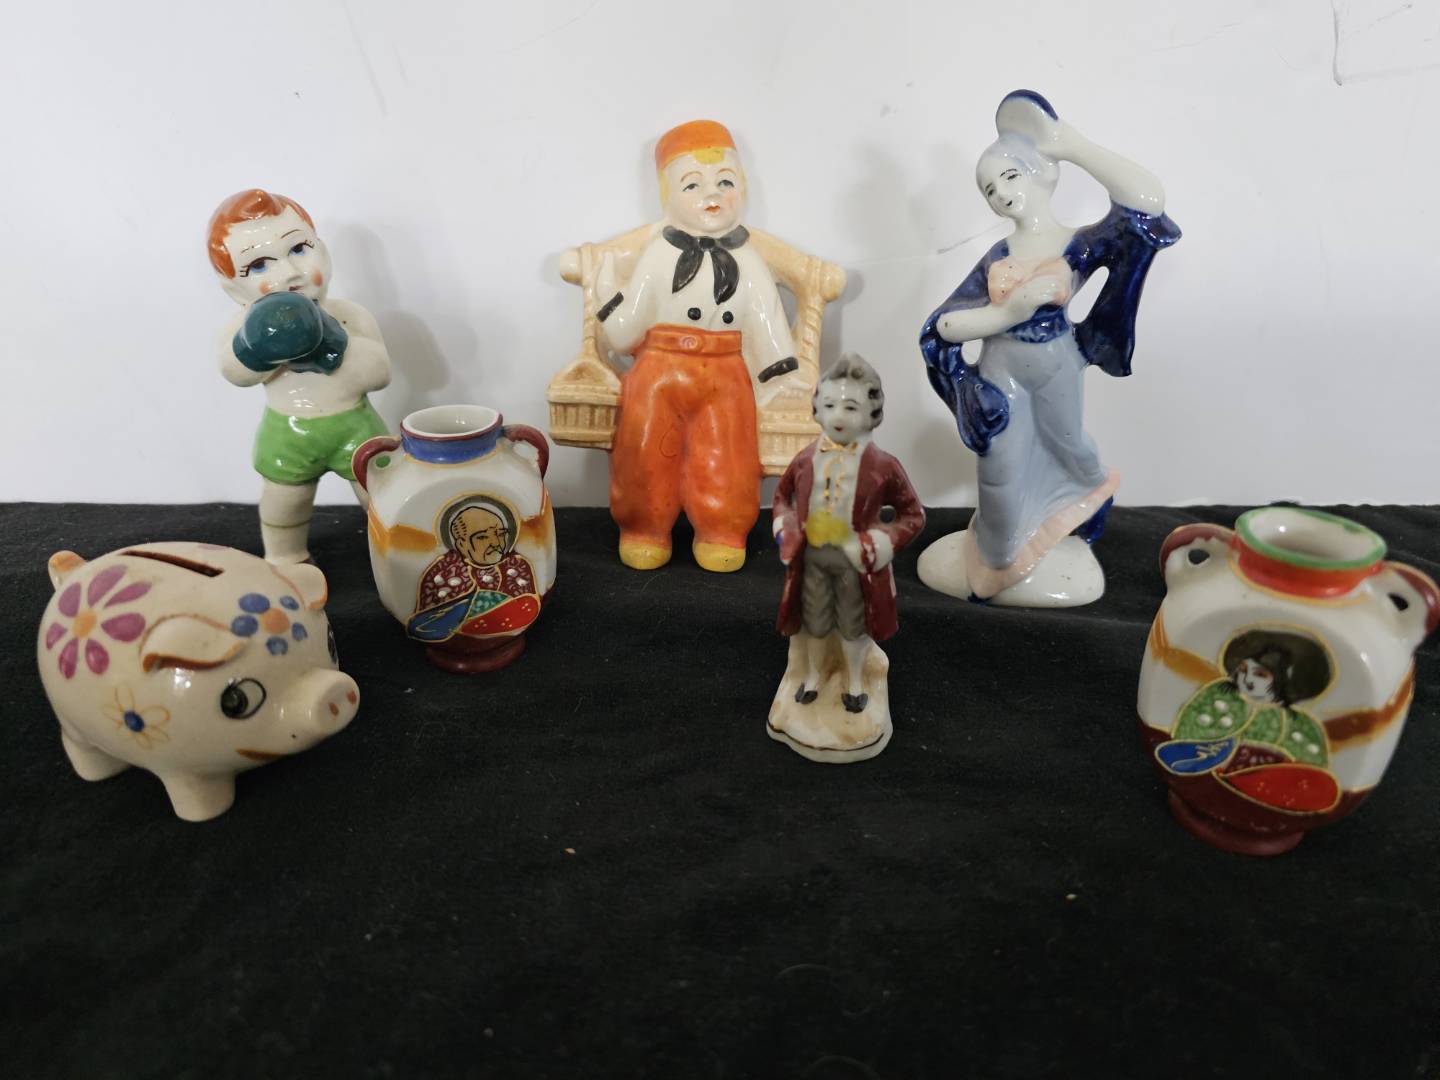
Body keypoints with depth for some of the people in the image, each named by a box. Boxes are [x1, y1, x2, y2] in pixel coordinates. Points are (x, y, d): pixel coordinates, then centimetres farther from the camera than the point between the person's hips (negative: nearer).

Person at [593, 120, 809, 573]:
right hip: (659, 373, -1)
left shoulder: (746, 260, 1)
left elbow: (766, 320, 6)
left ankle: (721, 535, 22)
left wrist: (779, 376, 5)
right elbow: (626, 333, 0)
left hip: (725, 378, 1)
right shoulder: (658, 255, -3)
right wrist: (608, 298, -9)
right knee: (647, 457, 5)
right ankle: (644, 533, 23)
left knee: (724, 463, 5)